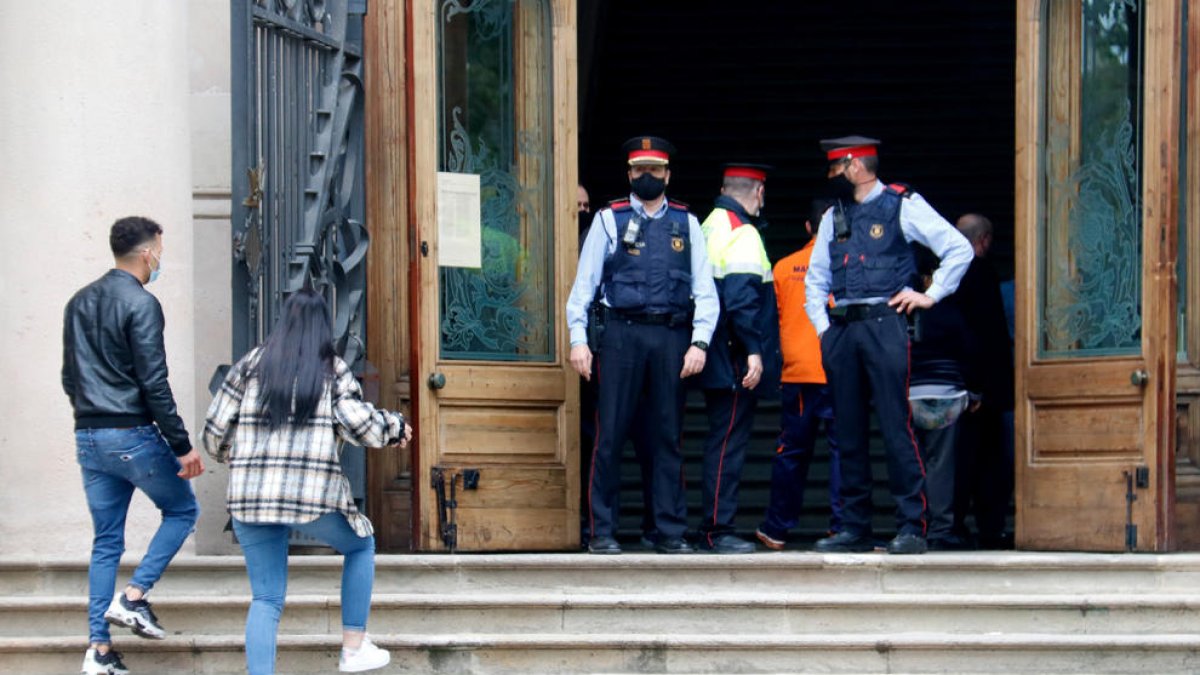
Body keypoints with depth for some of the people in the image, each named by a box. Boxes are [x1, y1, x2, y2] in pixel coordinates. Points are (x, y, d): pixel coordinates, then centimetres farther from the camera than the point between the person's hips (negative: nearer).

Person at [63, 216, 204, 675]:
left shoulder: (79, 304, 13)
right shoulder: (140, 304, -12)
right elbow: (154, 383, -17)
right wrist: (182, 446, -14)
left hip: (88, 439, 7)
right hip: (133, 436, -7)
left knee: (106, 541, 11)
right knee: (182, 510, 13)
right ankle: (133, 598, -1)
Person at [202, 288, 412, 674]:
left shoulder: (251, 365, 9)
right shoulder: (332, 370, 3)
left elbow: (215, 432, 8)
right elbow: (361, 425, -8)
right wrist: (396, 428, 12)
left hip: (250, 497, 2)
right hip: (314, 495, -2)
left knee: (265, 600, 8)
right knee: (361, 546, 26)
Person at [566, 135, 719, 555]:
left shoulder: (687, 224, 12)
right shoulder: (609, 220, 7)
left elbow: (704, 290, 8)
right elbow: (584, 283, 5)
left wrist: (699, 342, -3)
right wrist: (578, 339, -4)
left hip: (672, 336, 2)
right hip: (620, 333, -2)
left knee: (668, 437, 5)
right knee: (610, 436, -2)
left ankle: (670, 532, 10)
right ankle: (602, 532, 4)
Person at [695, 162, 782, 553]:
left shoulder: (709, 227, 16)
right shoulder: (742, 234, -13)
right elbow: (742, 298, -21)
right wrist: (753, 351, -22)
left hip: (717, 360, 10)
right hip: (736, 361, -10)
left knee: (724, 441, 13)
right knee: (728, 443, -8)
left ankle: (714, 527, 17)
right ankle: (717, 531, -8)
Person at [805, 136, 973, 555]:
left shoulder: (902, 205, 2)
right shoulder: (833, 216, 19)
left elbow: (959, 249, -1)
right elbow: (815, 280, 23)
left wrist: (930, 295, -3)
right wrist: (823, 327, 10)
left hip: (883, 323, -6)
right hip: (841, 329, 6)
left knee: (895, 426, -10)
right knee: (847, 431, 5)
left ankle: (912, 527, -10)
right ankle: (855, 527, 9)